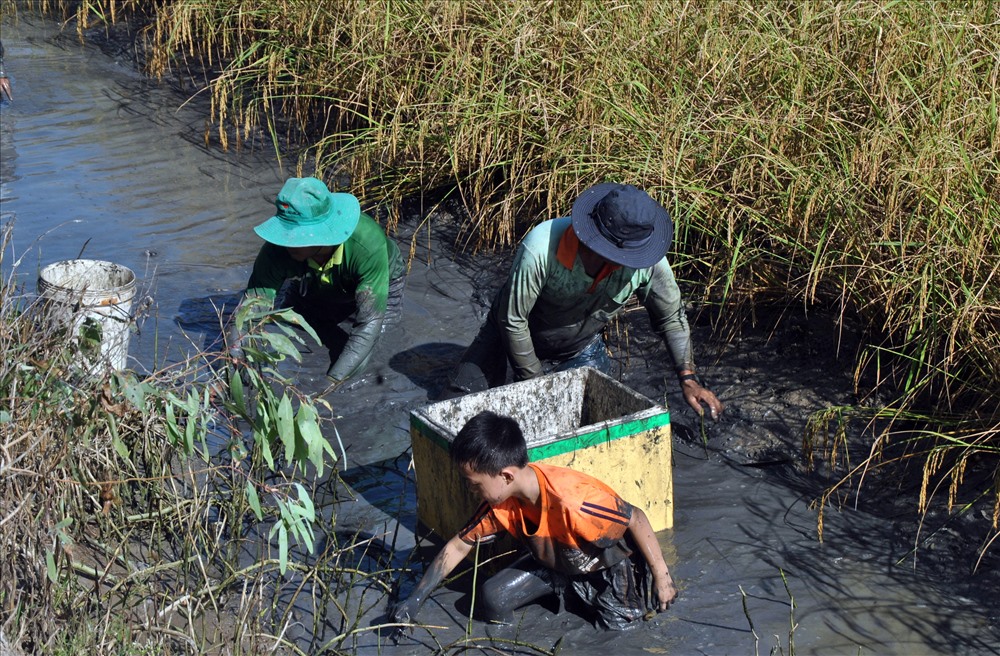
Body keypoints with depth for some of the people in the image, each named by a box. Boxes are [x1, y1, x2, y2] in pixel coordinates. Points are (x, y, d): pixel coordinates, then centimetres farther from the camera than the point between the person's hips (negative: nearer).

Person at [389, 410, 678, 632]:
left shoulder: (571, 503, -42)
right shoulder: (500, 504, -21)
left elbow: (636, 519, -30)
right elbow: (457, 547, -9)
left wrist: (661, 576, -20)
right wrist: (414, 601, -11)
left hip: (610, 563, -5)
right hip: (557, 563, 5)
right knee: (492, 599, -9)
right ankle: (571, 587, 11)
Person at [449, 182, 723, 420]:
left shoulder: (648, 261, -28)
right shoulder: (541, 248, -39)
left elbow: (671, 317, -8)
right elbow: (512, 320, -26)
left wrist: (688, 378, -14)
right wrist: (534, 382, -16)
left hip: (581, 350, 3)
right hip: (514, 335, -2)